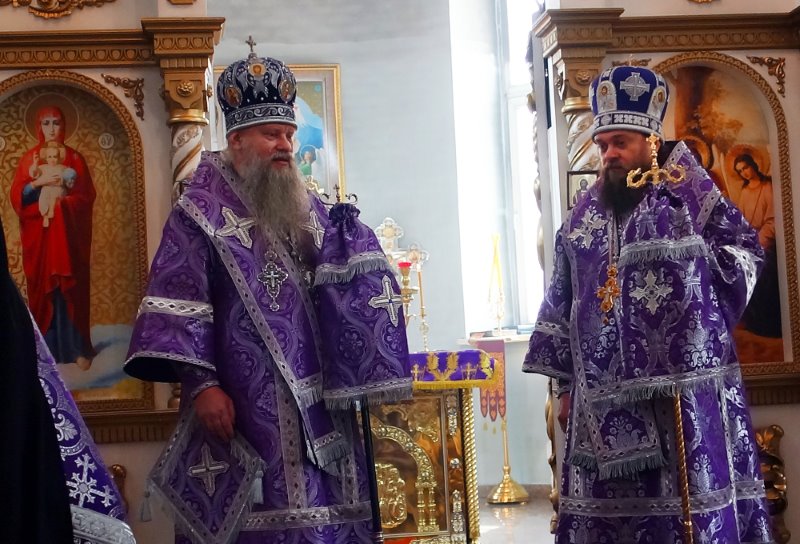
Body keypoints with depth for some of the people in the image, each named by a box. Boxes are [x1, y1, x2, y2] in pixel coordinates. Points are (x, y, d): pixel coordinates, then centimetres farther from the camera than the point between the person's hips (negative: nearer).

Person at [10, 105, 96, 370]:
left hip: (68, 233, 0)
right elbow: (17, 196, -2)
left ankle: (78, 348, 2)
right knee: (42, 288, 0)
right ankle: (46, 349, 5)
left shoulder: (74, 158, 7)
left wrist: (63, 201, -15)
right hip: (39, 234, 1)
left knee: (71, 288, -2)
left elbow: (87, 195, 1)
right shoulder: (29, 158, 7)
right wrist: (39, 182, -17)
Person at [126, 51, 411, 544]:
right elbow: (178, 307, -10)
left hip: (315, 404, 6)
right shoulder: (200, 213, -3)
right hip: (241, 407, -5)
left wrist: (346, 240, -9)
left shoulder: (308, 209, 15)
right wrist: (201, 384, -18)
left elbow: (345, 287, 11)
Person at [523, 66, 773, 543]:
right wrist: (567, 386, 10)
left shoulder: (689, 196, 1)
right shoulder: (583, 218, 13)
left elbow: (747, 251, 5)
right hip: (605, 400, 4)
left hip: (684, 391, -4)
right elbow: (561, 307, 13)